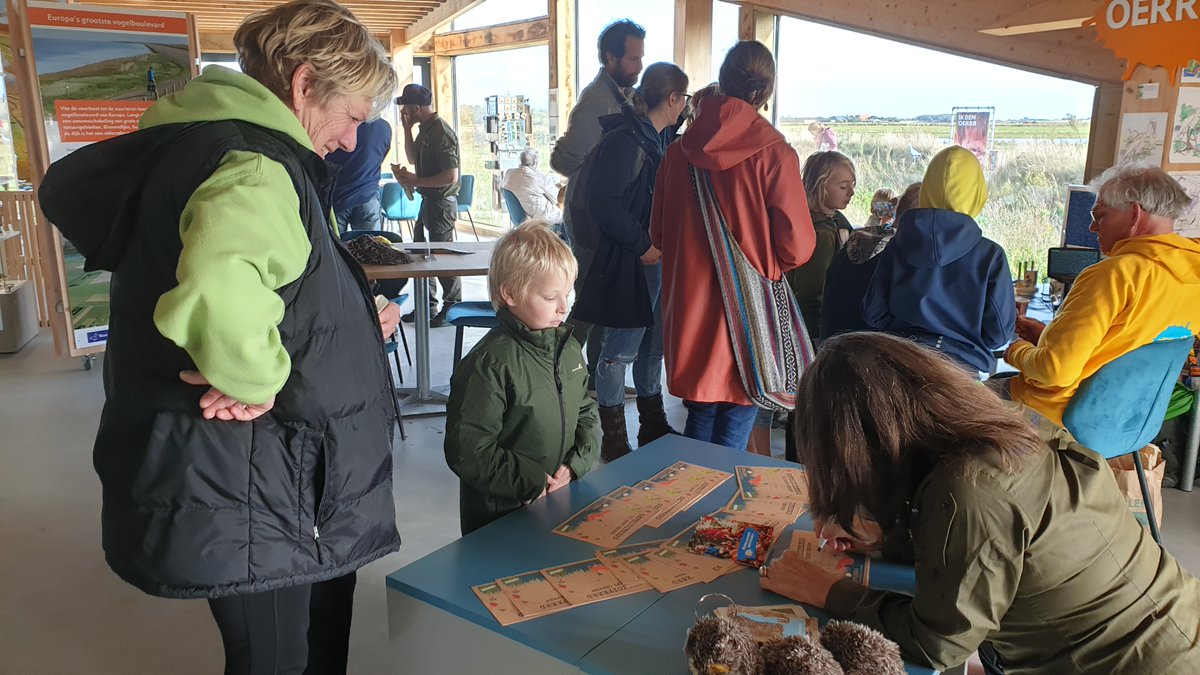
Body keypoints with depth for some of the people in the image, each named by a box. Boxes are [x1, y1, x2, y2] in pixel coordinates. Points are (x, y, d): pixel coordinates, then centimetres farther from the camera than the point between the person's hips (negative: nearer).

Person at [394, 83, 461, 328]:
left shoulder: (441, 132, -20)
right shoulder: (426, 129, 10)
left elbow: (451, 176, -25)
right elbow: (414, 158, 21)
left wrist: (416, 181, -18)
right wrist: (407, 128, 9)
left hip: (441, 203, -10)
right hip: (428, 201, 10)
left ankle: (452, 310, 12)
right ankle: (427, 307, 27)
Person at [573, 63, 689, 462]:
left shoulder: (653, 140, 15)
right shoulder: (625, 140, -16)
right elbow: (604, 203, -23)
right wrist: (643, 245, -18)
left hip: (655, 259, 10)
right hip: (628, 264, -10)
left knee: (652, 346, 17)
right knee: (621, 350, 0)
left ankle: (653, 428, 30)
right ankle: (614, 441, 11)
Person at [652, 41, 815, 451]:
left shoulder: (678, 151, 0)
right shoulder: (774, 152, -12)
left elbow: (658, 234, 9)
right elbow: (796, 247, -11)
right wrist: (762, 265, 10)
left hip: (689, 309, 4)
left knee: (700, 417, 19)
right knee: (734, 424, 8)